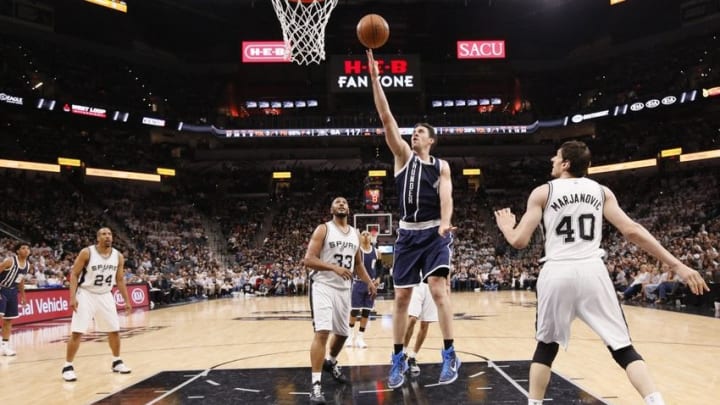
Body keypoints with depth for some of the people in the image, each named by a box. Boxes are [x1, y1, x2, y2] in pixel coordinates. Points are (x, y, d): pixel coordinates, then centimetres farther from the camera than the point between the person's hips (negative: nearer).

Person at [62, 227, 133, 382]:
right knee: (77, 332, -9)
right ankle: (68, 366, 2)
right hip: (86, 295, -5)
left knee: (114, 330, 9)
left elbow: (120, 280, 9)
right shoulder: (87, 252, -15)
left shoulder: (118, 256, -2)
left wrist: (127, 300, 7)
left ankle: (117, 362, 26)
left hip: (105, 296, 5)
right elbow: (74, 274, -11)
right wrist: (73, 297, -20)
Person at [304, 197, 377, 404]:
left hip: (344, 289, 7)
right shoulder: (323, 229, -8)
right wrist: (334, 268, -27)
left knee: (343, 332, 18)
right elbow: (308, 259, -16)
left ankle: (330, 362, 47)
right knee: (322, 332, -18)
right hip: (323, 286, -7)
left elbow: (358, 263, 21)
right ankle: (316, 384, -16)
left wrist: (369, 282, 7)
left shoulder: (355, 234, 11)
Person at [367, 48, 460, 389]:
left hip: (435, 233, -2)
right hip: (408, 234, 2)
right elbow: (387, 119, -1)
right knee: (401, 297, 4)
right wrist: (374, 77, -8)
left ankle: (449, 355, -8)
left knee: (438, 287, -16)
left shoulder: (442, 166, 7)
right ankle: (398, 360, 16)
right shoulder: (403, 155, 8)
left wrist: (445, 223, -29)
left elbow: (446, 196, -8)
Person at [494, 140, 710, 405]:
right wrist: (676, 265, 2)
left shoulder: (542, 192, 5)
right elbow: (631, 231, 1)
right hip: (592, 271, 1)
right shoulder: (601, 191, 11)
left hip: (557, 273, -1)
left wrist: (506, 226, 24)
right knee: (623, 348, 6)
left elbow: (519, 241, 1)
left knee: (546, 347, 18)